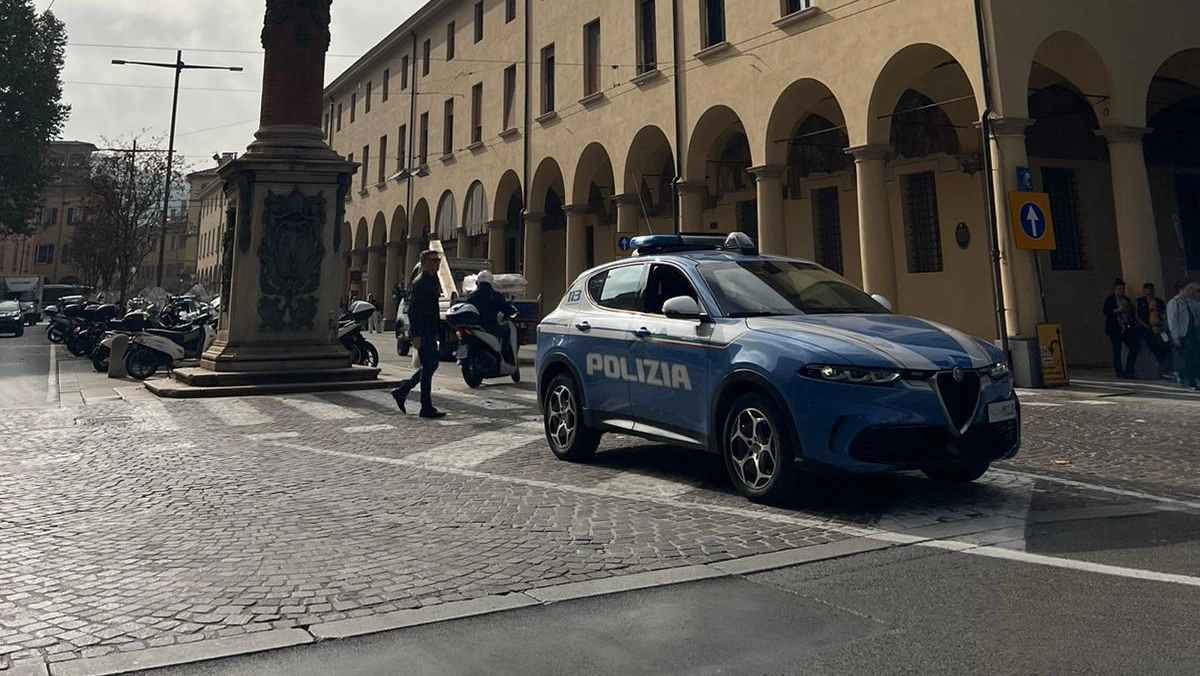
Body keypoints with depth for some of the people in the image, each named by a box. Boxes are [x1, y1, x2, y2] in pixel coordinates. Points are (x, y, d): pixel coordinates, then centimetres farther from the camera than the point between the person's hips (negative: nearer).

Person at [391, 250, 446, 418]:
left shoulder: (433, 281, 16)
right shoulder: (420, 283, -13)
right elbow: (413, 310, -19)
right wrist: (416, 335, -24)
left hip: (430, 332, 10)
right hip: (422, 332, -10)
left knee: (431, 365, 15)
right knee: (428, 368, -6)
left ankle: (401, 391, 24)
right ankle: (427, 408, 1)